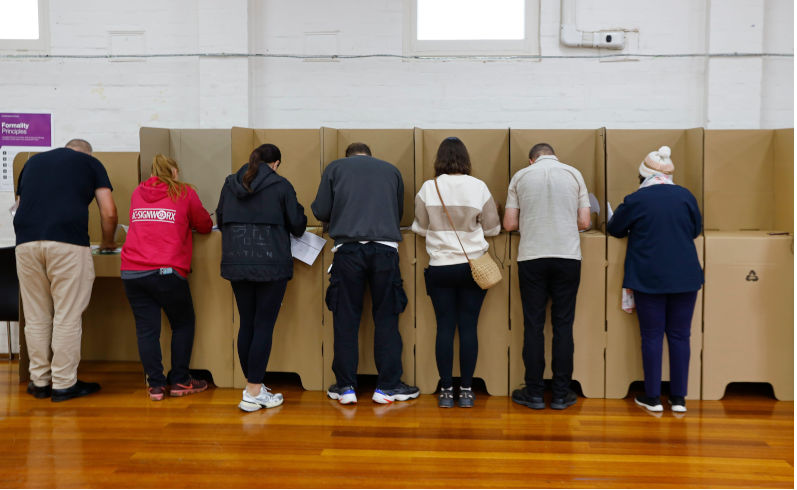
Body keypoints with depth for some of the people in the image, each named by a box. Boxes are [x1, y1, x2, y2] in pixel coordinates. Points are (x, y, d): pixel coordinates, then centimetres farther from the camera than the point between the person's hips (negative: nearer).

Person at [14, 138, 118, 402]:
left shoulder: (33, 161, 28)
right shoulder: (91, 163, 16)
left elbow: (21, 205, 29)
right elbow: (109, 213, 7)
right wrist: (108, 242, 23)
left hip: (26, 242, 4)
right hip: (68, 242, -4)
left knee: (36, 317, 11)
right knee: (67, 317, 2)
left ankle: (39, 381, 19)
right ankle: (63, 383, 7)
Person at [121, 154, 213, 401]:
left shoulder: (137, 193, 16)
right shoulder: (184, 193, 4)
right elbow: (205, 225, 13)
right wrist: (184, 222, 33)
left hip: (132, 271, 4)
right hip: (166, 271, -4)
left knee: (146, 328, 8)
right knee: (183, 324, 12)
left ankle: (155, 385, 11)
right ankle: (180, 381, 16)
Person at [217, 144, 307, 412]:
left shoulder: (230, 184, 11)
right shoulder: (281, 185, -2)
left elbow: (220, 220, 19)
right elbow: (297, 224, 1)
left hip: (236, 263, 5)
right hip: (271, 264, -5)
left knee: (247, 324, 12)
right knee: (264, 326, -1)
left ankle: (251, 385, 21)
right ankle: (254, 393, 3)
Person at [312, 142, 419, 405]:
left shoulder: (335, 167, 14)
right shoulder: (392, 170, 19)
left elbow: (321, 211, 10)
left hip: (348, 248, 0)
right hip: (385, 248, 1)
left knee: (346, 318, 7)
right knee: (386, 318, 7)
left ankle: (345, 387, 12)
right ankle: (388, 386, 11)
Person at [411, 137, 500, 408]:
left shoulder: (428, 188, -5)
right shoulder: (479, 187, -4)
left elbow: (421, 227, 6)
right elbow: (493, 228, 4)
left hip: (440, 268, 0)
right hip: (472, 266, 0)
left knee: (445, 327, 5)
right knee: (469, 327, 5)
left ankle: (446, 391, 11)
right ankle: (466, 390, 11)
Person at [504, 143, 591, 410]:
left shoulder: (520, 176, 5)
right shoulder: (574, 174, 7)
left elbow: (509, 223, 3)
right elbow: (584, 222, 6)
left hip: (531, 257, 0)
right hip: (568, 256, 1)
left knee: (533, 325, 5)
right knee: (563, 325, 7)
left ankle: (534, 393, 12)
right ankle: (561, 393, 13)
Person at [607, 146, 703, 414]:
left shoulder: (635, 200, -7)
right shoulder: (685, 195, 2)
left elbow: (613, 229, 5)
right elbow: (696, 229, 15)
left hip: (649, 278, -3)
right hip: (685, 277, 3)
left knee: (652, 336, 5)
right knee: (680, 336, 9)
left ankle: (652, 397, 12)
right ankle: (679, 398, 15)